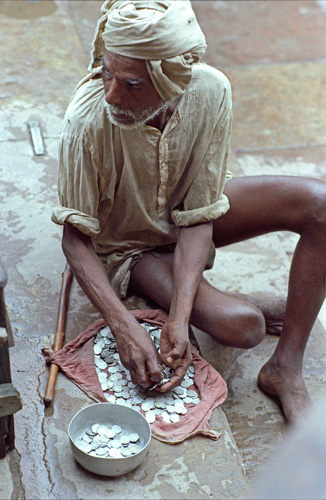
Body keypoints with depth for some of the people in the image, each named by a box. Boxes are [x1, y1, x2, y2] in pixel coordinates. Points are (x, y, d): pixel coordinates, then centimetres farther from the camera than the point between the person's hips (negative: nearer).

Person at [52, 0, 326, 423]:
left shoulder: (211, 92, -26)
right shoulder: (87, 121, -33)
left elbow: (199, 217, -21)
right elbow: (76, 238, -21)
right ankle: (267, 313, 10)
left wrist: (179, 320, -30)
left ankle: (286, 370, -13)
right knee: (239, 326, -29)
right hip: (127, 242, -3)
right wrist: (125, 327, -32)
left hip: (188, 211, 4)